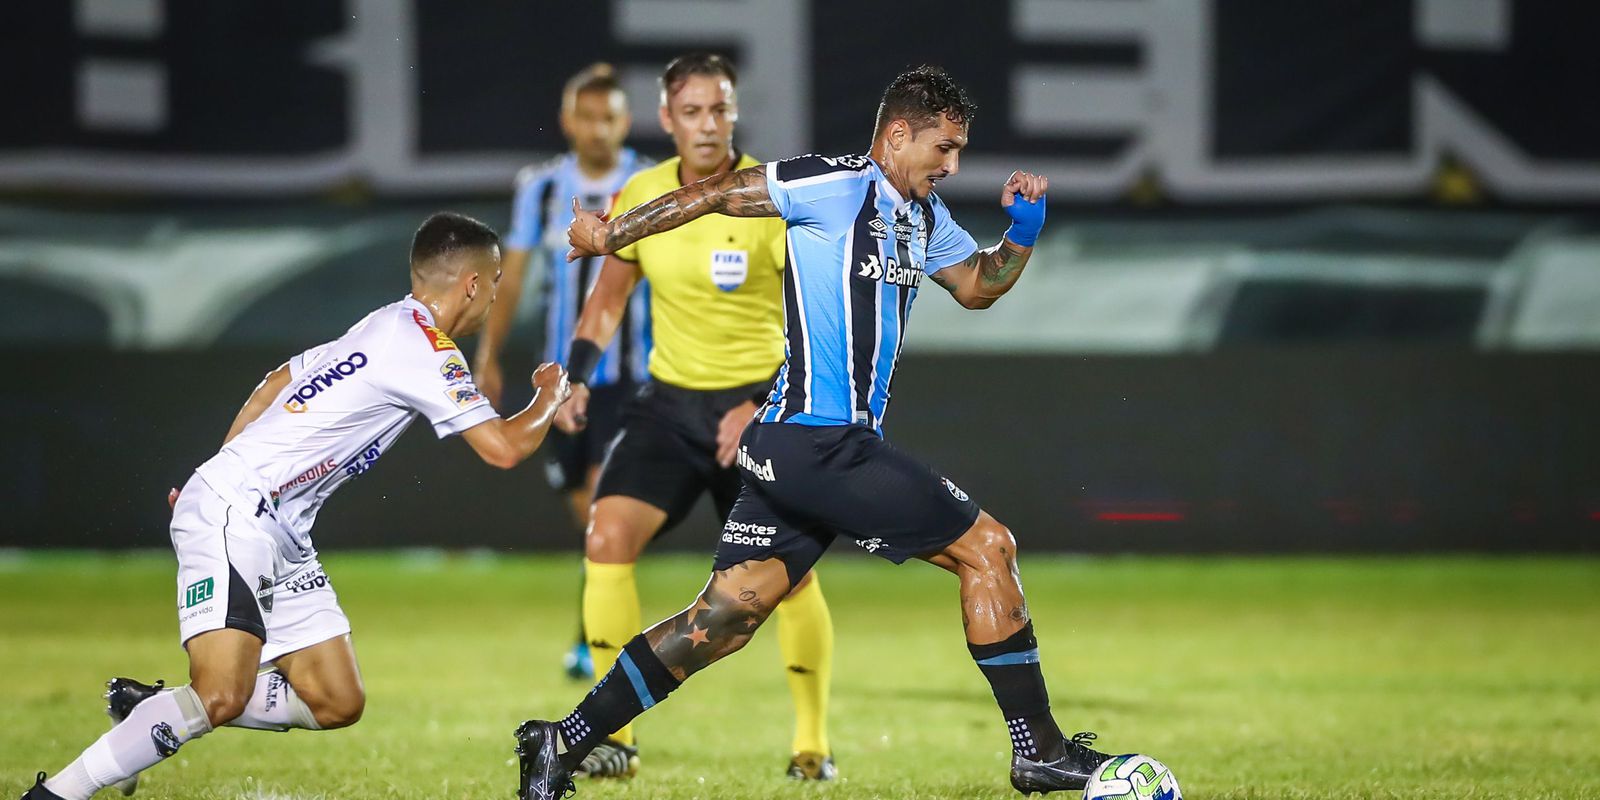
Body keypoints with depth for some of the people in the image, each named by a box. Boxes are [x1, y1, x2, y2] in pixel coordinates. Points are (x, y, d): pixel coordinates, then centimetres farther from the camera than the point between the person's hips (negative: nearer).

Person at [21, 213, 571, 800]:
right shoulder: (426, 350, -13)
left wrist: (222, 476, 33)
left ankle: (150, 709, 10)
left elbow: (275, 384, 26)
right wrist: (551, 395, 6)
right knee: (221, 698, -25)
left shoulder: (383, 328, 16)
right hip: (233, 515, -10)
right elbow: (504, 448, -14)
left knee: (338, 704, 4)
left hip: (281, 535, 10)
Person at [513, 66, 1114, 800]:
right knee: (987, 547, -5)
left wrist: (1023, 232, 7)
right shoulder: (837, 187, -11)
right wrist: (611, 234, -2)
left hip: (792, 449, 9)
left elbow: (977, 287, 26)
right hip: (818, 443, -9)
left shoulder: (923, 217, 17)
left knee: (725, 617, 7)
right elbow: (719, 194, -7)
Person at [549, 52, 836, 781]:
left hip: (758, 403, -3)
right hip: (670, 399, 3)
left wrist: (764, 408, -22)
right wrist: (578, 379, -1)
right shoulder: (640, 197, -3)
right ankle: (615, 737, -10)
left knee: (788, 575, -3)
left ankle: (812, 743, 18)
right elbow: (608, 297, 12)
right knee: (607, 538, -15)